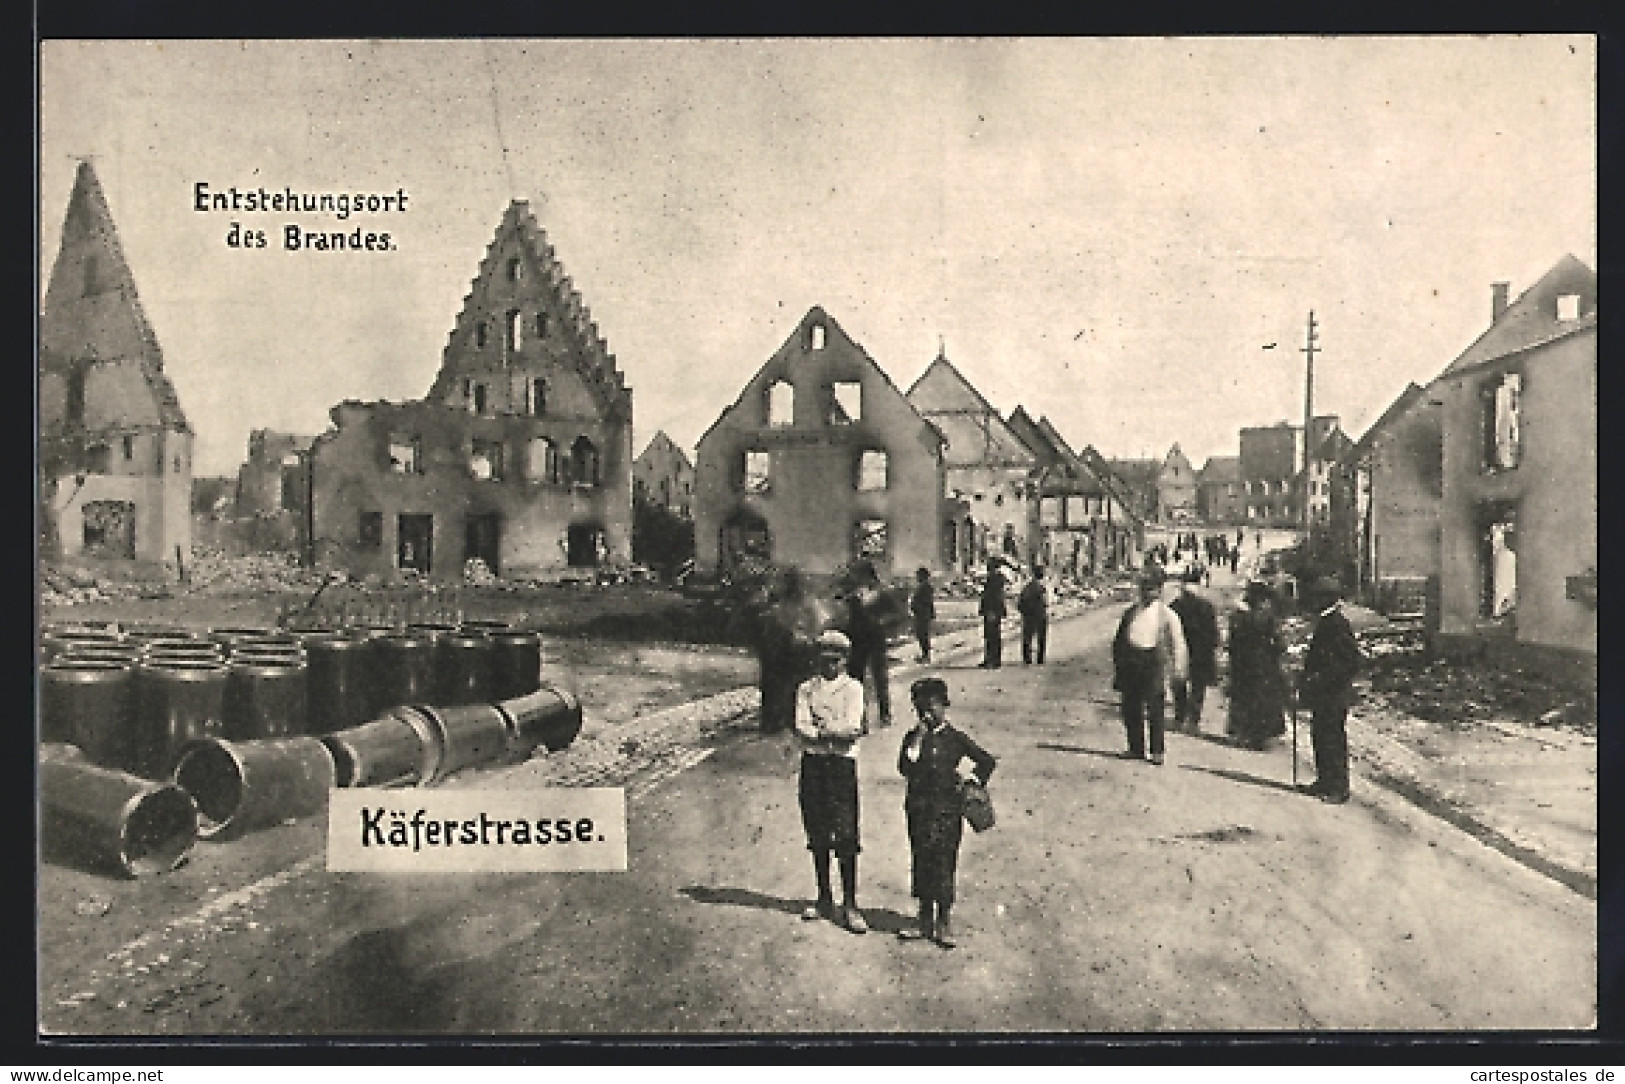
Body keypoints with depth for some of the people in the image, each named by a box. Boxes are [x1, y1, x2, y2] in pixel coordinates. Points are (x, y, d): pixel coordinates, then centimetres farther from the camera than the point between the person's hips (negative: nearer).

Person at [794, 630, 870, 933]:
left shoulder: (853, 688, 2)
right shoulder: (806, 689, 11)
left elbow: (851, 729, -10)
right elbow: (801, 730, -2)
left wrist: (820, 729, -7)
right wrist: (836, 732, -11)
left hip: (842, 764, -3)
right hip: (811, 763, 4)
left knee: (845, 837, -6)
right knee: (817, 836, 8)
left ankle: (850, 905, -2)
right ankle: (824, 899, 19)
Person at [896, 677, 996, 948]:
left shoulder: (955, 739, 1)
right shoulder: (912, 737, 4)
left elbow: (986, 760, 7)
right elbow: (905, 768, -10)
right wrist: (918, 740, -14)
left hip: (948, 809, -2)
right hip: (918, 808, 2)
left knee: (944, 864, 0)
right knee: (921, 862, 7)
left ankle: (943, 925, 10)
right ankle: (925, 922, 18)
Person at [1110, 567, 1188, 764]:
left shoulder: (1167, 615, 4)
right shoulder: (1131, 612, 12)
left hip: (1154, 661, -3)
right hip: (1130, 662, 3)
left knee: (1154, 709, -2)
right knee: (1131, 708, 5)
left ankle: (1157, 751, 3)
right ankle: (1136, 748, 11)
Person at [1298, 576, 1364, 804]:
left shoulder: (1339, 623, -16)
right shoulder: (1323, 621, 12)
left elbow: (1355, 659, -19)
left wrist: (1330, 682, -18)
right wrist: (1309, 677, 14)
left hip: (1335, 694, -9)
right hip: (1321, 694, 9)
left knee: (1334, 739, -3)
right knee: (1319, 736, 15)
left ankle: (1339, 788, 5)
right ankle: (1325, 781, 25)